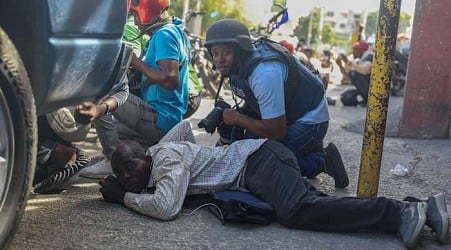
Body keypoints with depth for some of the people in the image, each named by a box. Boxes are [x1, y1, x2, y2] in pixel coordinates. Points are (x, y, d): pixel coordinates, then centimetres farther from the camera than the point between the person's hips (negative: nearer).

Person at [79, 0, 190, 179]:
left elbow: (170, 79, -28)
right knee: (111, 128, 26)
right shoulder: (175, 31, 16)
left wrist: (136, 62, -17)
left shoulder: (164, 35, -15)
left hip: (159, 120, -11)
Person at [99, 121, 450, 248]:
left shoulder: (166, 158, -13)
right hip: (257, 161, 9)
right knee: (310, 205, -5)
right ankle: (420, 209, -11)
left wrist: (124, 197, -12)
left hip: (259, 159, -9)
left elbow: (166, 207, -28)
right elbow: (184, 126, 35)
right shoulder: (157, 151, 16)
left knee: (297, 212, -30)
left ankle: (401, 213, -29)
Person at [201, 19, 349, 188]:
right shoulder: (240, 64, -4)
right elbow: (252, 104, 10)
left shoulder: (264, 73, -33)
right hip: (285, 115, 10)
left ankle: (320, 161, -3)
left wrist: (236, 118, -19)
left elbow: (276, 132, -30)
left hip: (310, 121, -9)